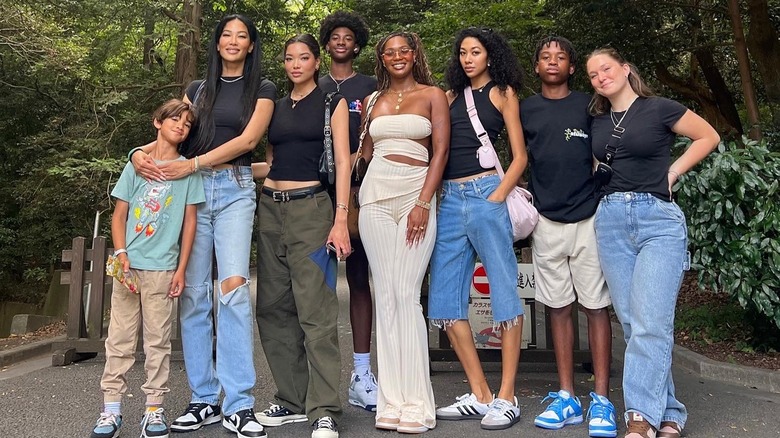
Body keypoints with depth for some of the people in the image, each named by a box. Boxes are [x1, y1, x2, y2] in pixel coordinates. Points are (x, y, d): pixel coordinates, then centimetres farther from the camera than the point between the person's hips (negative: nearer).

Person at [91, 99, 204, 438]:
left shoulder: (187, 169, 5)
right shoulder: (136, 165, 8)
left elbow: (189, 221, 4)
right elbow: (119, 215, 7)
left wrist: (181, 268, 0)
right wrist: (121, 253, -7)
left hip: (162, 267, -1)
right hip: (128, 264, 1)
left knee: (157, 340, 3)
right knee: (120, 337, 4)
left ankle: (154, 410, 11)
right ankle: (111, 409, 11)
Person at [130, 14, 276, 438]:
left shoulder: (262, 89, 10)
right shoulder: (197, 89, 19)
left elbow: (248, 139, -4)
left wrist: (192, 164, -12)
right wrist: (141, 153, -8)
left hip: (235, 188, -3)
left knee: (233, 286, -17)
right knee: (193, 292, -2)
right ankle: (204, 400, 6)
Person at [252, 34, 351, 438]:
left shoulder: (332, 103, 5)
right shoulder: (276, 107, 18)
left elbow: (342, 162, -3)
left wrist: (341, 220, -13)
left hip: (311, 207, -6)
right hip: (271, 207, 6)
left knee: (315, 310, -10)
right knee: (273, 308, 5)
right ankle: (293, 400, 16)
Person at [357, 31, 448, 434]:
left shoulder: (433, 95, 8)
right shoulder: (374, 101, 19)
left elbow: (440, 151, -2)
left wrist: (423, 203, -11)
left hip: (416, 195, -3)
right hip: (376, 197, 4)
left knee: (406, 295, -11)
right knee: (385, 296, 0)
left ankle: (414, 402, -5)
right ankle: (392, 400, 4)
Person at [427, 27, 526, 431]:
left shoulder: (502, 92, 9)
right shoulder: (452, 96, 21)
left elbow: (520, 156, 2)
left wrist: (497, 197, -8)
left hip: (485, 193, -6)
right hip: (450, 199, 6)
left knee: (503, 292, -3)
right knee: (444, 299, 2)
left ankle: (506, 398, 4)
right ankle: (479, 395, 10)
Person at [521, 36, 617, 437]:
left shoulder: (589, 105, 5)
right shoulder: (525, 110, 10)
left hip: (588, 217, -2)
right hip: (546, 220, 2)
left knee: (596, 306, -1)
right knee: (558, 307, 6)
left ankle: (601, 400, 4)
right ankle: (566, 397, 14)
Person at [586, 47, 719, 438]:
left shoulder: (660, 109, 2)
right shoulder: (596, 122, 15)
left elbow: (708, 136, 10)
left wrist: (672, 172, 3)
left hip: (658, 218, -5)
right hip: (610, 220, 5)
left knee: (650, 323, -14)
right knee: (632, 323, 3)